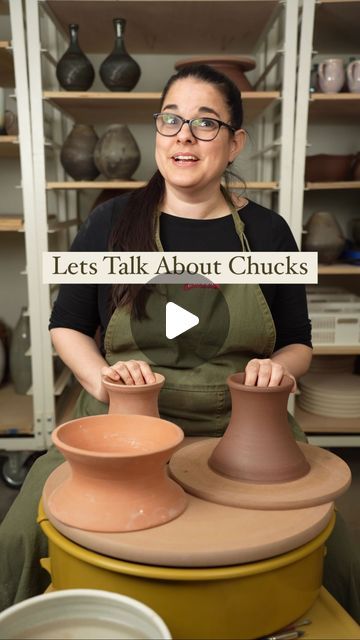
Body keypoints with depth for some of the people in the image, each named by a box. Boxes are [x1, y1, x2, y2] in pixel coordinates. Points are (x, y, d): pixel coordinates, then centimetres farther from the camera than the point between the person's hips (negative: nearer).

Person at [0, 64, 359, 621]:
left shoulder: (266, 231, 4)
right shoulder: (112, 222, 2)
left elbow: (298, 344, 11)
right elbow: (67, 325, 9)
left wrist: (277, 367, -12)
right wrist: (103, 378, -10)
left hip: (242, 431, 1)